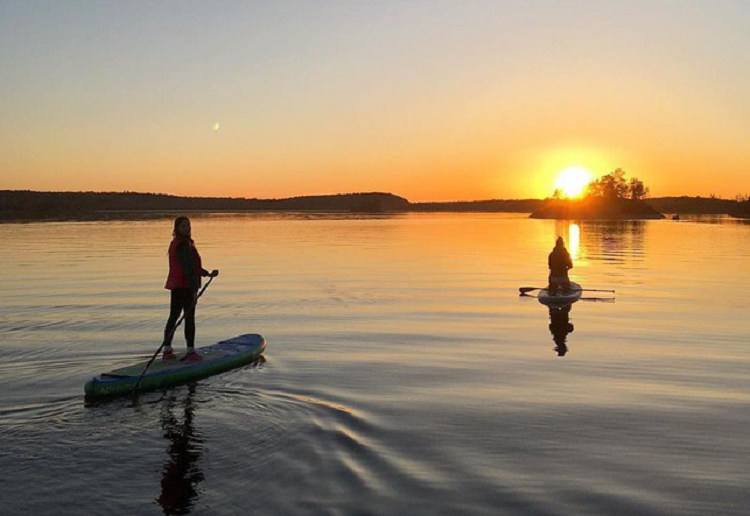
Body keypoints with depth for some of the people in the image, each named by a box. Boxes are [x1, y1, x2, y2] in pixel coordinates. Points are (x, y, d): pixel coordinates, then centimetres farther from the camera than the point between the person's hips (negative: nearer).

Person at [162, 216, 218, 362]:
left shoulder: (176, 243, 16)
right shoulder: (184, 245, -17)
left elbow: (193, 266, 19)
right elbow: (188, 269, -21)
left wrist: (208, 274, 16)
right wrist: (194, 290, -22)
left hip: (176, 285, 10)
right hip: (185, 286, -10)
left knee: (173, 317, 13)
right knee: (189, 318, -2)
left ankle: (167, 351, 18)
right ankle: (190, 352, 3)